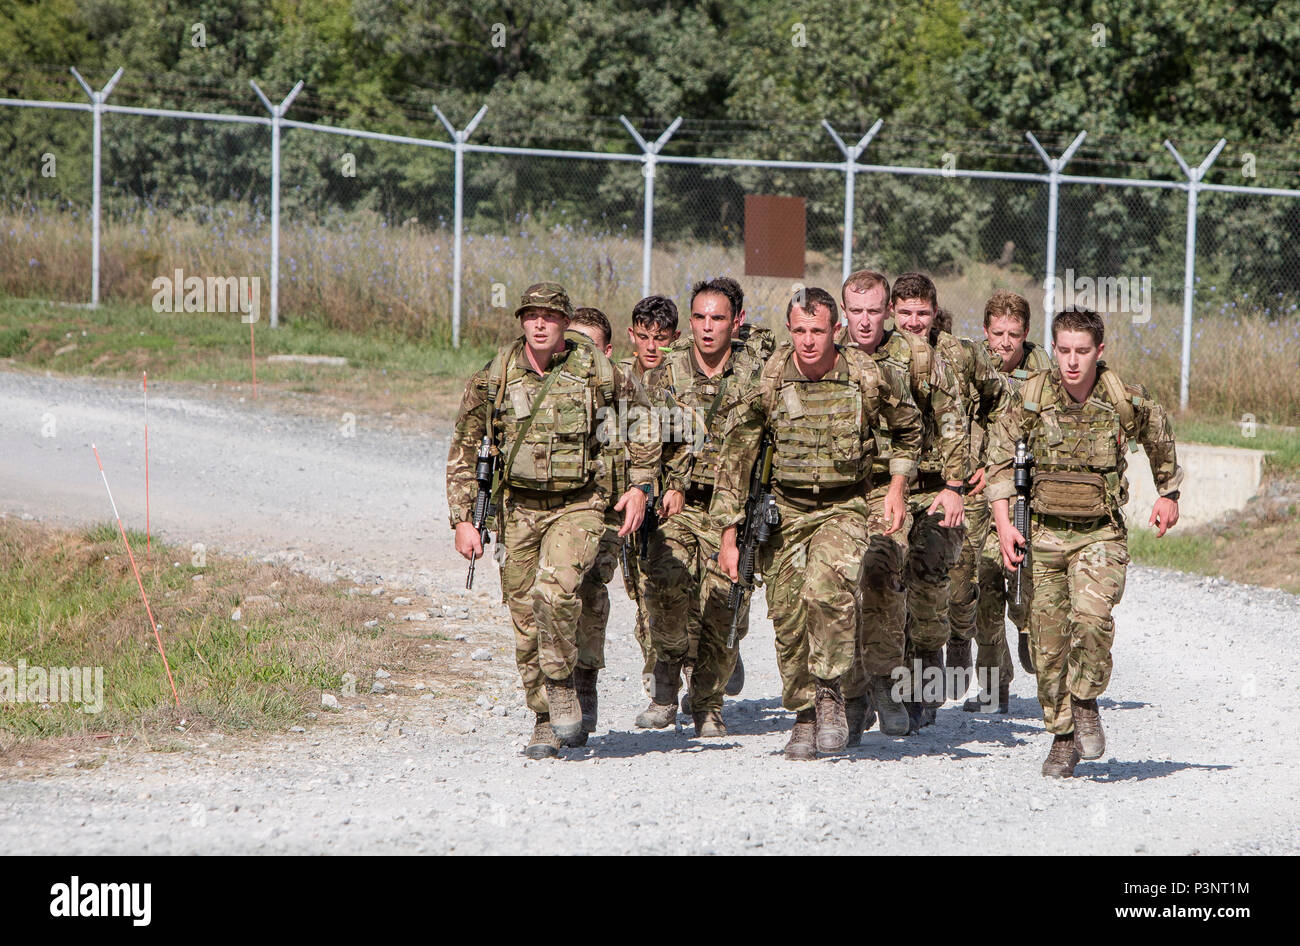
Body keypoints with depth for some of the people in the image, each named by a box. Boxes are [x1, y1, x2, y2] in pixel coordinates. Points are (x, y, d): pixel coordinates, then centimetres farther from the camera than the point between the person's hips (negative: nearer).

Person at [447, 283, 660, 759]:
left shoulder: (598, 373, -6)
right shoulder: (493, 379, -2)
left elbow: (641, 418, 10)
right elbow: (463, 452, 5)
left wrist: (640, 487, 3)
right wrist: (462, 521, 0)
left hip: (579, 505, -3)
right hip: (519, 508, 3)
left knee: (556, 588, -27)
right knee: (526, 617, 2)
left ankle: (561, 685, -7)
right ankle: (546, 722, 16)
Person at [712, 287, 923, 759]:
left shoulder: (867, 379, -9)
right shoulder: (767, 383, -8)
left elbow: (907, 427, 13)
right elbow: (735, 458, -2)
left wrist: (898, 484, 3)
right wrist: (728, 534, -4)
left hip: (844, 508, -2)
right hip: (784, 508, 2)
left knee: (827, 588, -28)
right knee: (788, 616, -1)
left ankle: (830, 689, -11)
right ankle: (804, 715, 18)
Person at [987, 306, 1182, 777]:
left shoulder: (1127, 401, -9)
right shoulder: (1031, 397, -7)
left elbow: (1160, 439, 13)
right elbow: (1000, 456, 5)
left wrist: (1168, 495, 22)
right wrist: (1003, 523, -2)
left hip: (1101, 532, -2)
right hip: (1045, 531, 2)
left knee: (1092, 617, -25)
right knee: (1048, 640, 2)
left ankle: (1086, 701, -1)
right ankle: (1063, 738, 16)